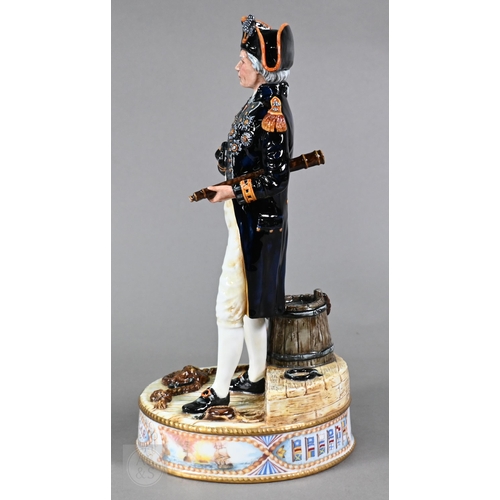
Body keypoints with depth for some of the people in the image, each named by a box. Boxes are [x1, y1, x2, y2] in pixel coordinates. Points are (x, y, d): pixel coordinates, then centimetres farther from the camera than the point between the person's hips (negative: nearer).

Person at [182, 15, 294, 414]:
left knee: (232, 306, -3)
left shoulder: (271, 108, -19)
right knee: (251, 304, 17)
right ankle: (256, 378, 30)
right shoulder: (263, 102, 10)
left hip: (255, 222, -10)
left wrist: (234, 192, -26)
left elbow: (276, 177, -21)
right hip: (250, 220, 10)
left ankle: (220, 391, 8)